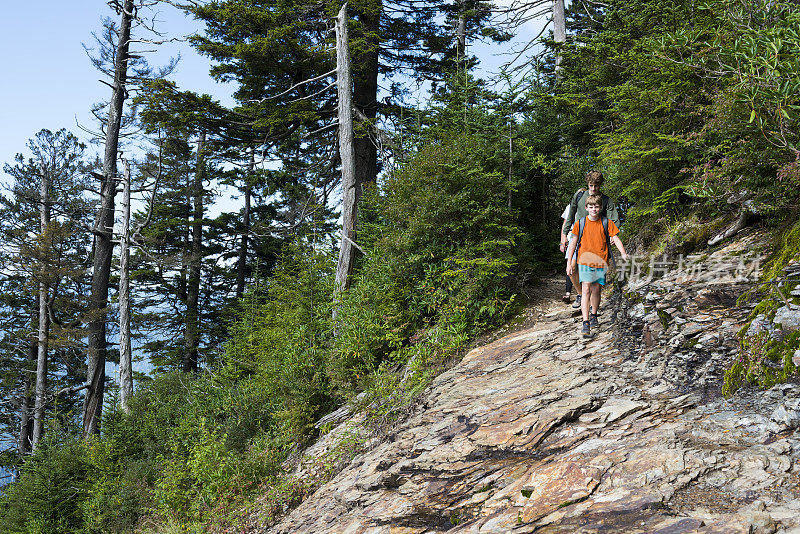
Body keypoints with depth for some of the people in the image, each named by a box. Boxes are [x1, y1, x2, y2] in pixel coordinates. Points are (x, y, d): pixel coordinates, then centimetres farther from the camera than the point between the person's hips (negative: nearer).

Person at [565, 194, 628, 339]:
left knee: (596, 290, 12)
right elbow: (573, 243, 6)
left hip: (601, 262, 2)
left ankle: (593, 316, 34)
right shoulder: (580, 223, 1)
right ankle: (586, 324, -15)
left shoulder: (607, 223, 1)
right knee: (586, 290, -11)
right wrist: (570, 262, 5)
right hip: (584, 261, -1)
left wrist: (624, 254, -16)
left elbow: (616, 239, 0)